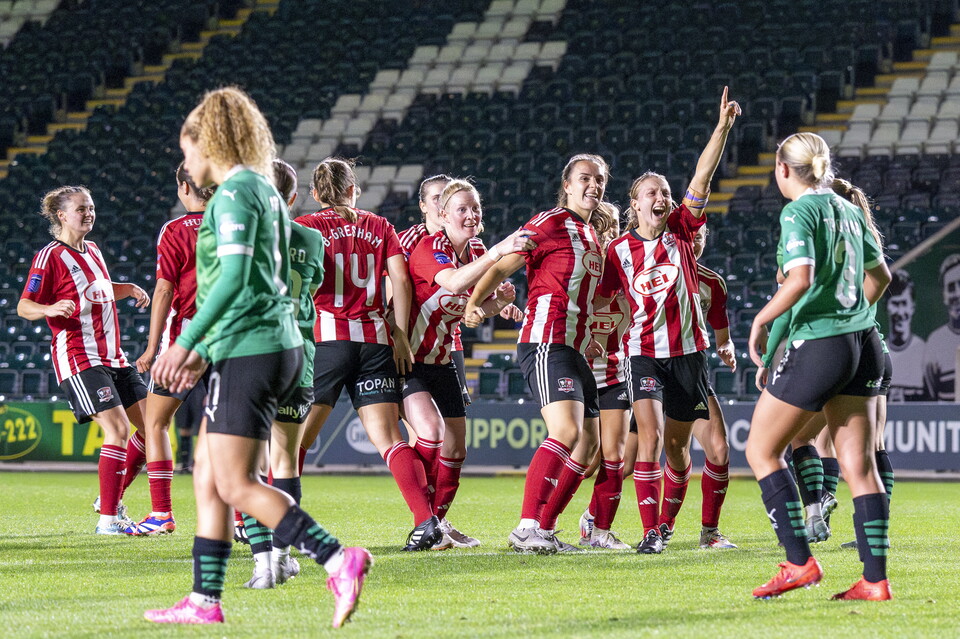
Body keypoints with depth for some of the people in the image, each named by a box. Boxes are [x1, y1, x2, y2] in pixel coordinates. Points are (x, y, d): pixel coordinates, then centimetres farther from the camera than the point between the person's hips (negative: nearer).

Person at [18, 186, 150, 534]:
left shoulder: (93, 251, 18)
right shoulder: (50, 256, -7)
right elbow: (24, 306, -10)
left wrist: (129, 289, 19)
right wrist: (51, 309, -30)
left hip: (112, 355, 9)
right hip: (78, 358, -9)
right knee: (118, 427, -19)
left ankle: (110, 497, 19)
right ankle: (108, 519, -15)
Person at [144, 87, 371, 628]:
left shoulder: (235, 192, -10)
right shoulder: (265, 190, 19)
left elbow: (235, 277, -21)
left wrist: (185, 344, -20)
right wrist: (204, 354, 26)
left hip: (250, 351, -10)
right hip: (279, 345, 10)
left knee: (236, 484, -9)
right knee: (208, 475, 12)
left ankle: (339, 561, -17)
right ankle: (205, 601, 13)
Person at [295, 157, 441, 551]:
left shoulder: (306, 227, 5)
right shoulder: (379, 227, 14)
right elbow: (400, 281, 5)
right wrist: (400, 336, 7)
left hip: (327, 337, -2)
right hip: (374, 338, 3)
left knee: (295, 437, 7)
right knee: (388, 439, -2)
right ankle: (426, 520, -17)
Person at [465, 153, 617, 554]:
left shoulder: (593, 235, 19)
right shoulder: (551, 223, -5)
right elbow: (502, 266, -9)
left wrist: (587, 339, 31)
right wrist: (474, 303, -21)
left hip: (574, 350, 9)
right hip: (546, 344, -9)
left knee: (588, 443, 7)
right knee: (567, 431, -24)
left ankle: (544, 530, 11)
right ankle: (527, 528, -26)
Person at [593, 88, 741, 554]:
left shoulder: (681, 230, 2)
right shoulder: (619, 250, 0)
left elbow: (702, 179, -8)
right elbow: (600, 300, 8)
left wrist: (723, 127, -19)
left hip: (688, 350, 2)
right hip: (644, 353, -2)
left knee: (677, 443, 9)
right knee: (650, 436, -18)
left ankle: (667, 521, 28)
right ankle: (650, 531, -16)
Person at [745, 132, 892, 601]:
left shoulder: (798, 211, -10)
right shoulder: (847, 210, 13)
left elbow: (801, 278, -23)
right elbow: (880, 275, 23)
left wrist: (761, 320, -11)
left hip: (817, 346, -7)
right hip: (863, 343, 8)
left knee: (762, 450, 6)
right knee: (859, 463, 6)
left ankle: (799, 562, -2)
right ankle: (876, 579, 1)